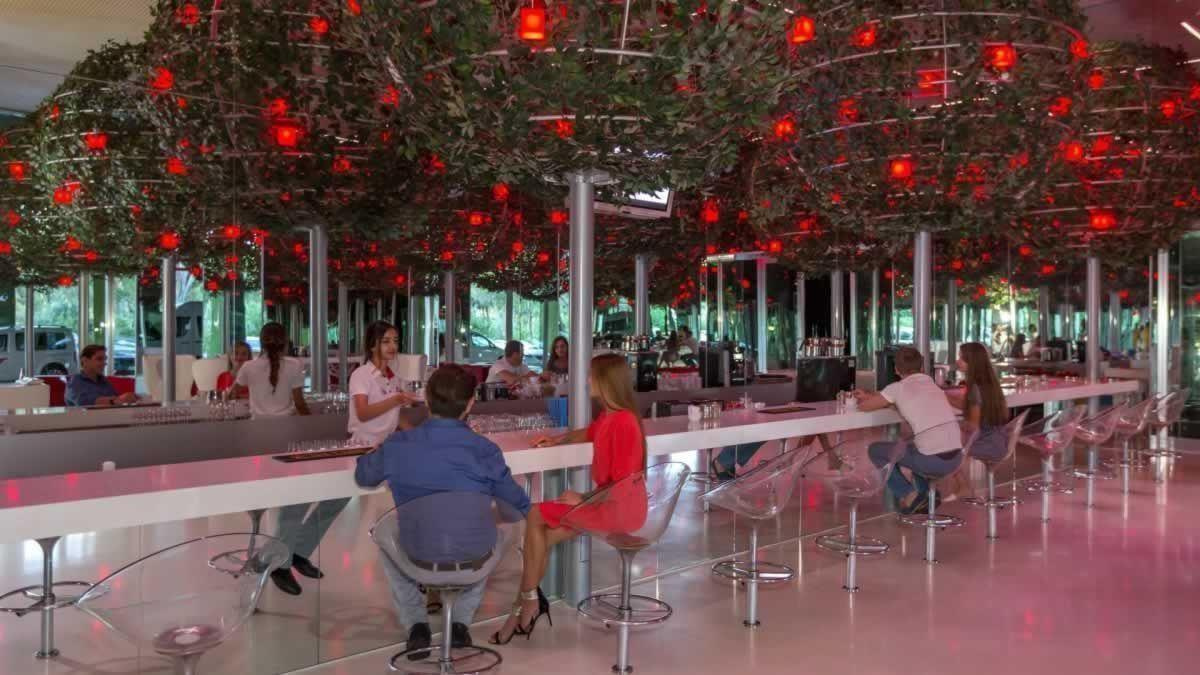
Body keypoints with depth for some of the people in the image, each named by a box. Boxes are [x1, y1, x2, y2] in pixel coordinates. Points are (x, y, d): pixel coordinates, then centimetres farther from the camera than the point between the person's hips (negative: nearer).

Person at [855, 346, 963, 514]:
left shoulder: (897, 388, 0)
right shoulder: (930, 383, 17)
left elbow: (864, 406, 7)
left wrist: (868, 398, 29)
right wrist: (871, 395, 33)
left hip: (933, 460, -6)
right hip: (956, 458, 6)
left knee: (875, 450, 14)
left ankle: (908, 495, 5)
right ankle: (925, 495, 23)